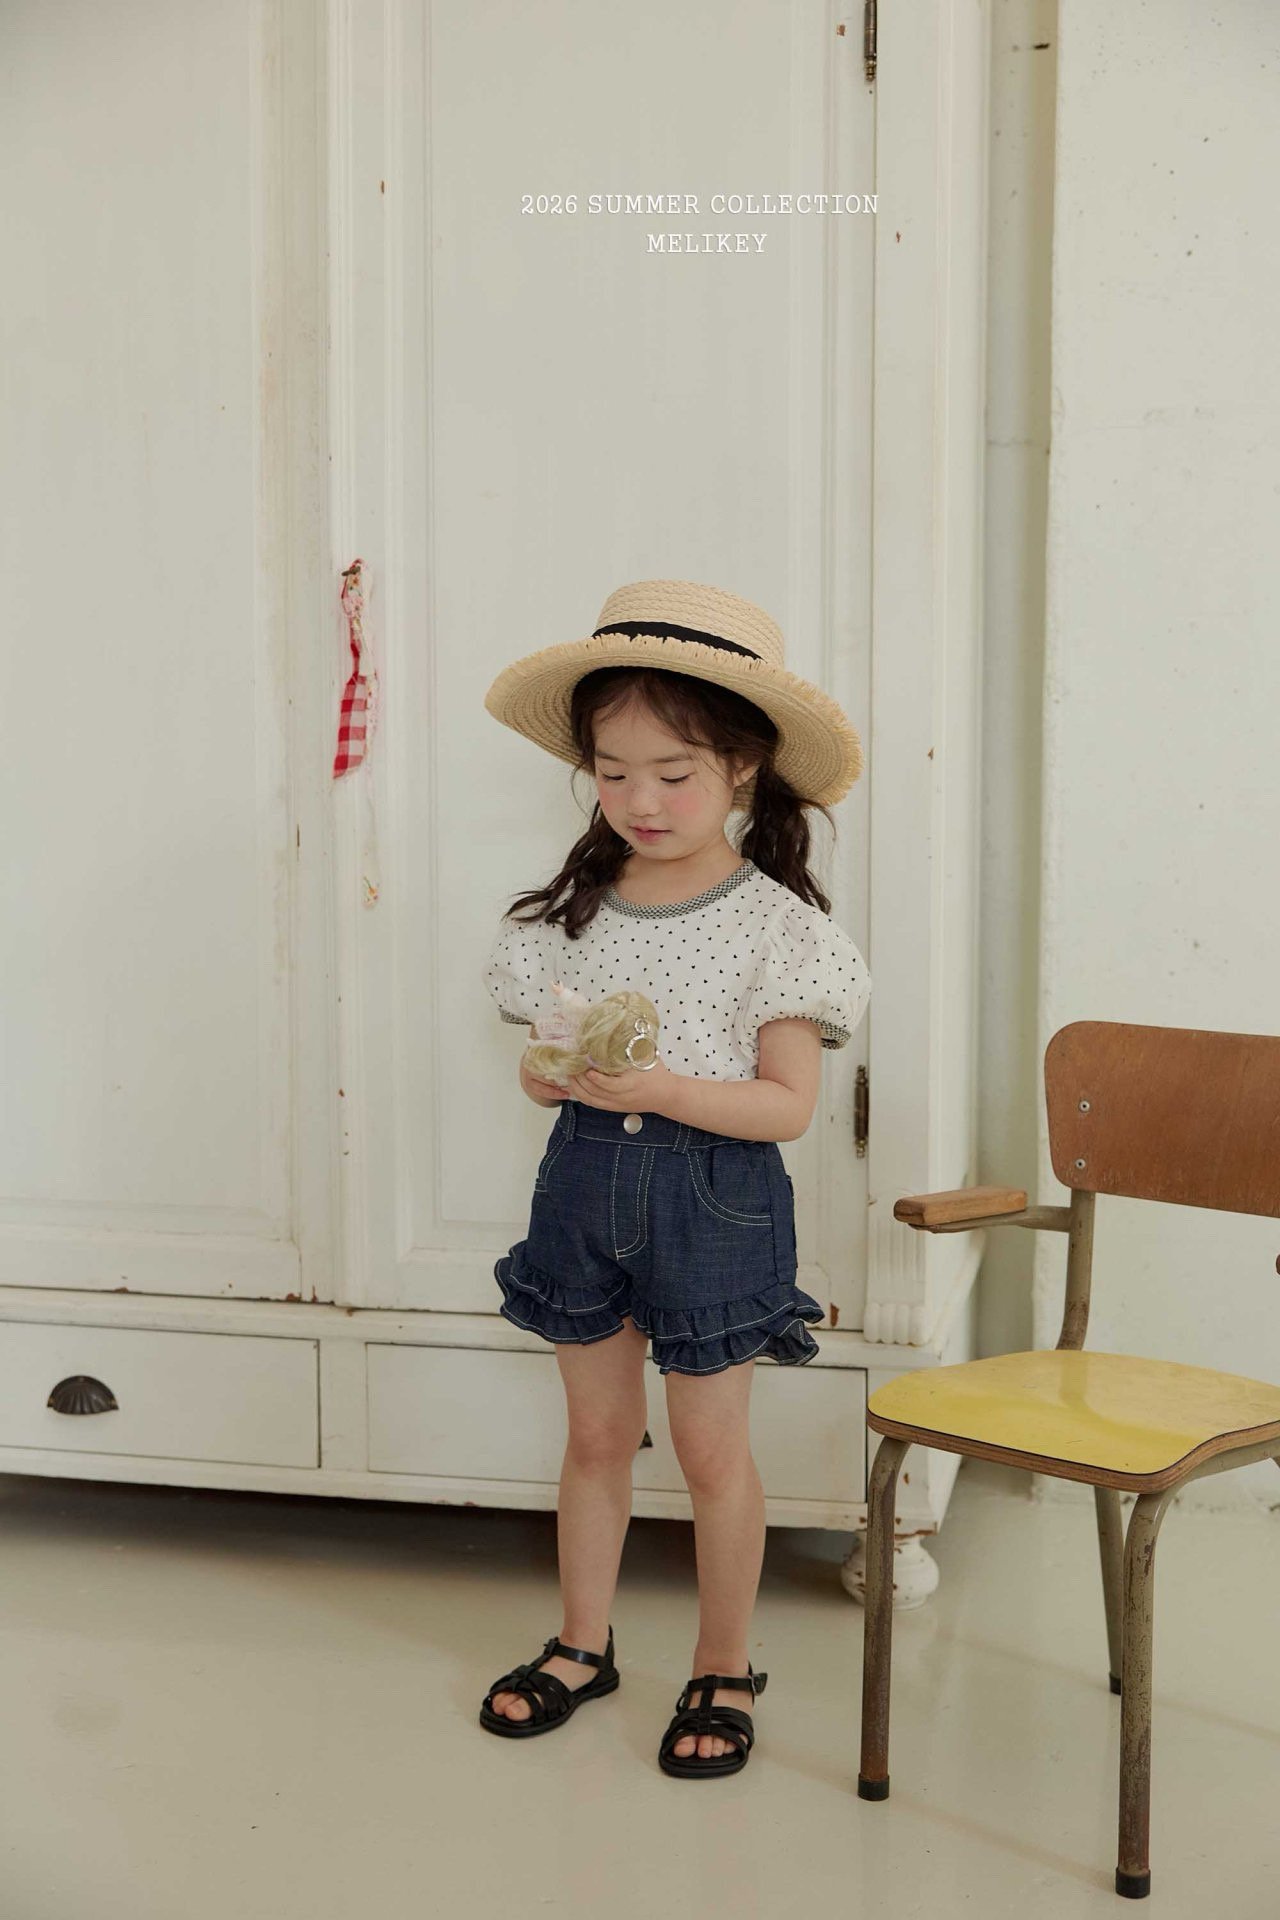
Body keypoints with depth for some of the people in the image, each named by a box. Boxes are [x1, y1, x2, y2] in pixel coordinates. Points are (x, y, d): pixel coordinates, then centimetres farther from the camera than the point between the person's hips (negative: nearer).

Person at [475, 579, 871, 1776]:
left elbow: (788, 1102, -13)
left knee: (710, 1443, 7)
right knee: (597, 1430, 16)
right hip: (585, 1181, 4)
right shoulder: (570, 912, 2)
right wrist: (553, 1074, -15)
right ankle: (582, 1645, 33)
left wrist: (658, 1085, -26)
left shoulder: (775, 926, -10)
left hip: (713, 1194, -4)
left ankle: (724, 1669, 25)